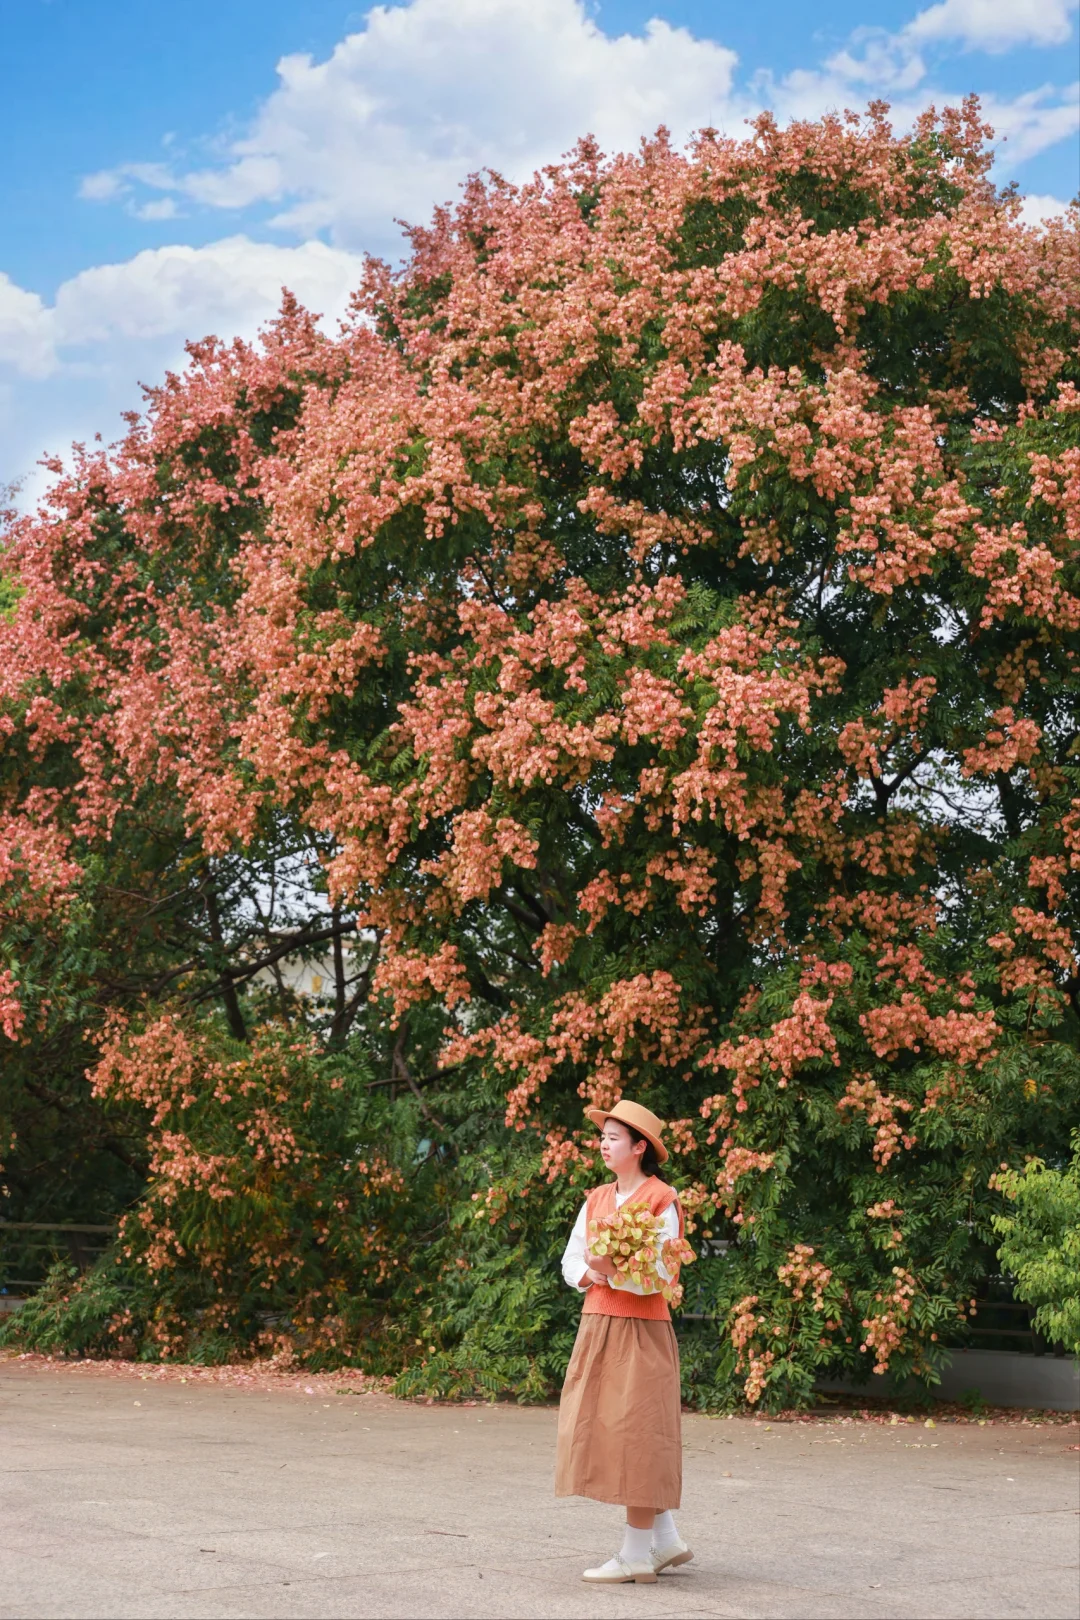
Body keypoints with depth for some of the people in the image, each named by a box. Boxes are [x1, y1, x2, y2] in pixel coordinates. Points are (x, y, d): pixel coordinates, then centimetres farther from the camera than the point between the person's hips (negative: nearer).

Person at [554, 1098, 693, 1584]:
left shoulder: (661, 1201, -8)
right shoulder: (596, 1200, 13)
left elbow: (661, 1273, -14)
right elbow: (571, 1258, 14)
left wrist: (612, 1270, -26)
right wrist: (588, 1275, -6)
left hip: (640, 1330, -8)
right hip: (596, 1325, 8)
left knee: (636, 1434, -5)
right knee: (599, 1430, 8)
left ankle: (636, 1553, 1)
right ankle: (666, 1540, 18)